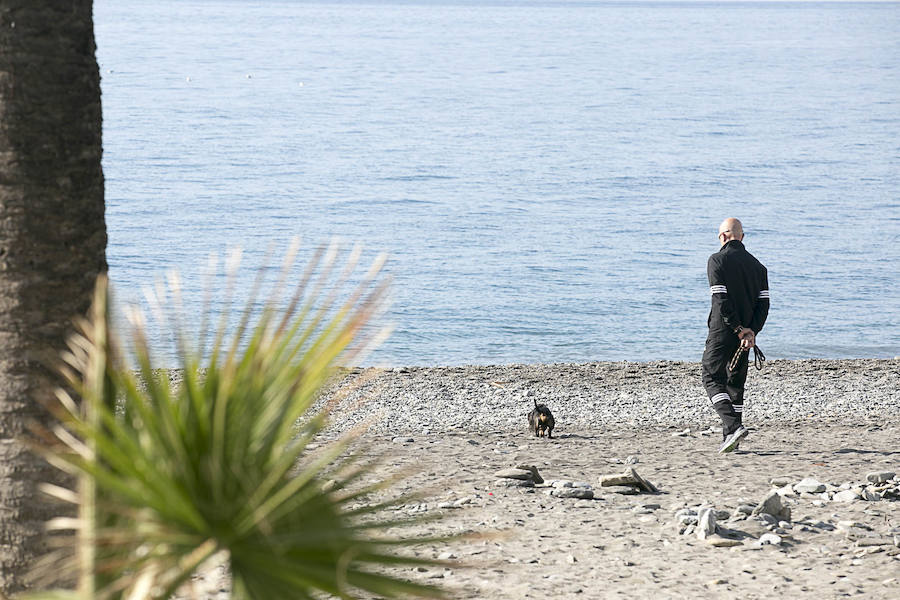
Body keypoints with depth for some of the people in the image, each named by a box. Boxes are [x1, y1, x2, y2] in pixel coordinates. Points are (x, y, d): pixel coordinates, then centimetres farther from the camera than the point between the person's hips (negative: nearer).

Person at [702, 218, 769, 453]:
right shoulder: (756, 265, 10)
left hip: (722, 332, -6)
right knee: (736, 382, 14)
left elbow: (721, 299, -16)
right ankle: (730, 438, 14)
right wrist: (751, 332, -5)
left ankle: (733, 426, -22)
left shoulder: (717, 260, -8)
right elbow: (763, 303, 2)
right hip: (746, 333, 6)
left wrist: (739, 329, -12)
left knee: (712, 378, -2)